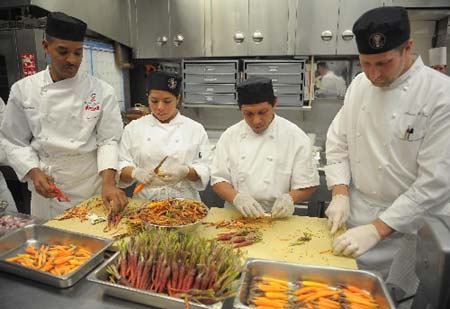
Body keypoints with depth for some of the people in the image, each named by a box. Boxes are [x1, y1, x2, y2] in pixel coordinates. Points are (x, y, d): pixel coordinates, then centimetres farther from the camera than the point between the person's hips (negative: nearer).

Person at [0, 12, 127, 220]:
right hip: (47, 184, 1)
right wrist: (34, 173, -15)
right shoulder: (23, 90, -4)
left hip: (92, 182, -1)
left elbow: (108, 140, -10)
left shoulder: (101, 91, -8)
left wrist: (108, 183, -26)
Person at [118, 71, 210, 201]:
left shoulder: (196, 129, 3)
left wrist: (185, 171, -20)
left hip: (183, 203, 0)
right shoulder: (133, 128, 7)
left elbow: (204, 172, 0)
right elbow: (122, 167, 4)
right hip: (145, 202, 1)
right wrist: (135, 172, -17)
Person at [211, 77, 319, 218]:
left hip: (276, 219, 0)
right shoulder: (230, 136, 2)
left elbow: (307, 184, 1)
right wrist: (237, 198, -16)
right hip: (237, 218, 1)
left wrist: (289, 198, -19)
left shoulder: (295, 137, -4)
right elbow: (218, 179, 3)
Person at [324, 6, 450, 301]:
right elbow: (338, 142, 5)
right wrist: (341, 193, -8)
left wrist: (378, 229, -22)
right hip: (355, 215, 4)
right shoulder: (359, 85, -1)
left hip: (407, 224, -4)